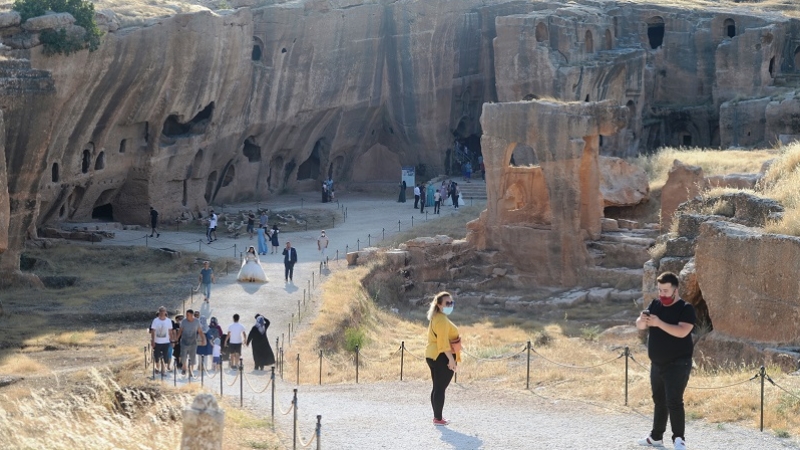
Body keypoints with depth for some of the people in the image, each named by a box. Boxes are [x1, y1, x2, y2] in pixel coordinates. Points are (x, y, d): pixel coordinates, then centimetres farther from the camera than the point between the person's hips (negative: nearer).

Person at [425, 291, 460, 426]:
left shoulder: (436, 318, 18)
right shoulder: (442, 320, -16)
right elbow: (443, 342, -22)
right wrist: (451, 359, -21)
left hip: (433, 356, 11)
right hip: (442, 357, -11)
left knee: (437, 387, 14)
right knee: (440, 388, -7)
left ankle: (437, 416, 20)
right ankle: (438, 418, -6)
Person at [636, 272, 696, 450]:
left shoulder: (686, 309, -11)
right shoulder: (655, 305, 7)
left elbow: (682, 331, -26)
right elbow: (640, 326, -1)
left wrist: (659, 323, -32)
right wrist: (642, 320, -25)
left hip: (677, 365, -7)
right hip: (657, 364, 7)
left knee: (674, 402, -12)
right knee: (659, 401, 16)